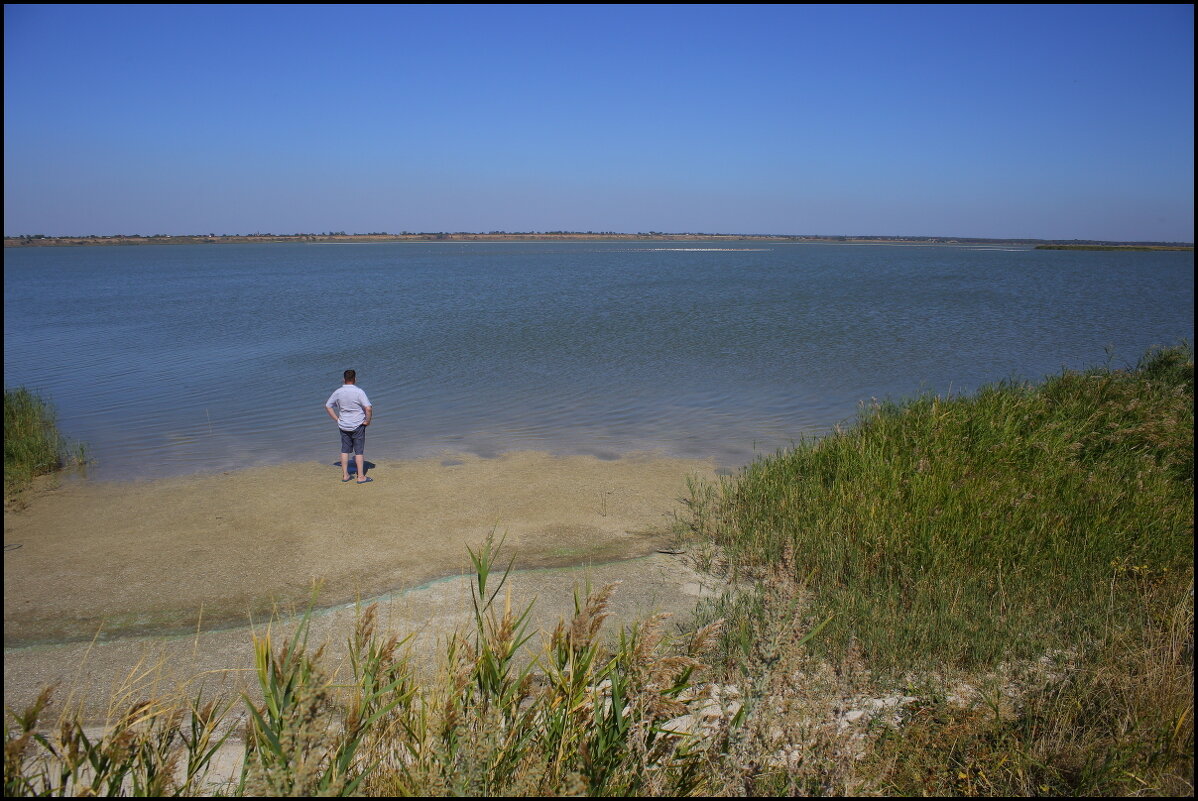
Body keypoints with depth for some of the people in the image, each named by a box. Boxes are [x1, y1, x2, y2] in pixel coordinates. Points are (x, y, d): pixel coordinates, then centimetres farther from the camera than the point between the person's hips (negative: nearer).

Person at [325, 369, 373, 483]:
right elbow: (368, 408, -24)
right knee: (358, 451, 4)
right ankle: (361, 476, 9)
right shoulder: (359, 392, -17)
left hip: (343, 426, 4)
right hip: (358, 426, -4)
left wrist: (336, 419, 9)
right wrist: (367, 421, -9)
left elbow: (327, 406, 6)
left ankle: (345, 475, 20)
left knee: (345, 450, 13)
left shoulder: (338, 392, -2)